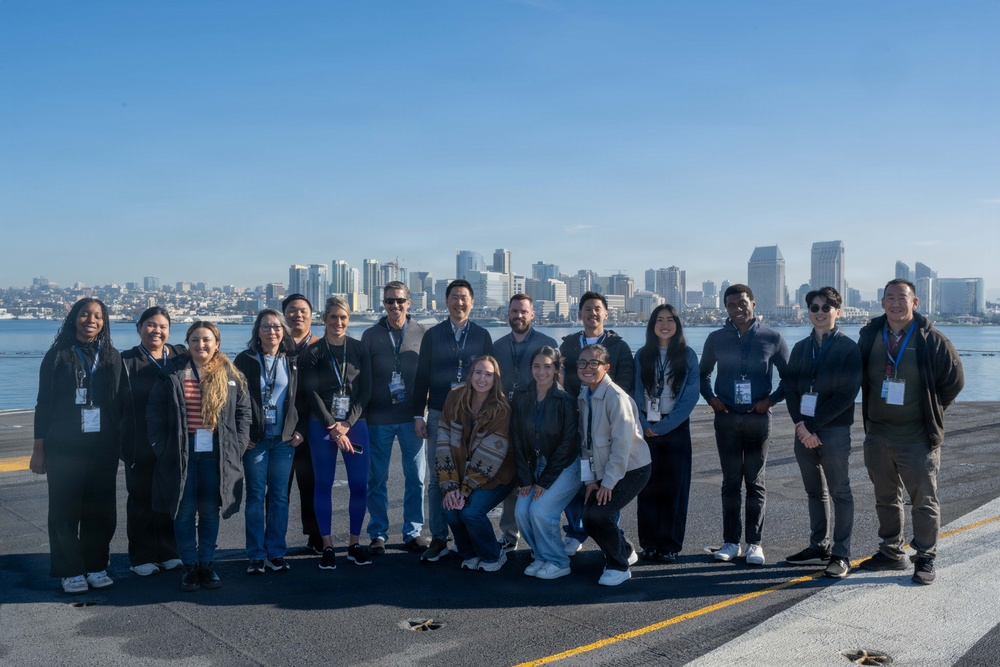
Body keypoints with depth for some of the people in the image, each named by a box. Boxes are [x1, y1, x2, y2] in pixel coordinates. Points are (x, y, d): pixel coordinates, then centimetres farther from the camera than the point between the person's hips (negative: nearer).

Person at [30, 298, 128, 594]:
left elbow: (122, 403, 8)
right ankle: (70, 572, 14)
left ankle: (96, 566, 18)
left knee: (100, 509, 5)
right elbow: (44, 404, 0)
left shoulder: (112, 357, 7)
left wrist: (122, 445, 4)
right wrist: (38, 449, -3)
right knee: (65, 510, 3)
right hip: (64, 447, -2)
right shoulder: (58, 355, 0)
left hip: (103, 447, 2)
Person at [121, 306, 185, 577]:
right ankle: (143, 557, 16)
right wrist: (122, 442, -11)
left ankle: (169, 552, 22)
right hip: (141, 445, -2)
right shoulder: (127, 361, -1)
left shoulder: (181, 357, 7)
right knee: (142, 499, 5)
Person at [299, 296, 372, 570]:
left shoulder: (358, 349, 6)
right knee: (323, 485, 3)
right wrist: (333, 428, -10)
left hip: (355, 424, 2)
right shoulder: (312, 352, 0)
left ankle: (355, 544, 12)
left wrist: (347, 423, -8)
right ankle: (327, 546, 12)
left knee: (359, 485, -1)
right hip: (322, 426, -2)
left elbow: (365, 390, 2)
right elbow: (311, 393, -4)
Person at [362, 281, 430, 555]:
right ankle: (378, 534, 18)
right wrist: (364, 413, 0)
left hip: (412, 416, 0)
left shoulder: (422, 333, 3)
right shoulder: (371, 335, 4)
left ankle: (413, 532, 18)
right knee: (377, 479, 6)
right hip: (378, 418, 0)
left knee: (416, 477, 5)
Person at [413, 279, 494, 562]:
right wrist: (418, 414, 1)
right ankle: (438, 538, 11)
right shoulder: (433, 335, 7)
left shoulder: (482, 335, 6)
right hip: (438, 414, 0)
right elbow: (421, 377, 7)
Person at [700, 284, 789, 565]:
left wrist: (771, 399, -6)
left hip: (757, 417, -1)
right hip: (726, 417, 1)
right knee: (731, 481, 6)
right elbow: (703, 373, 17)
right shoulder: (716, 338, 5)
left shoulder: (772, 338, 0)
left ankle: (754, 543, 11)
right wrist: (710, 397, 2)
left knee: (755, 481, 4)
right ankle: (731, 542, 13)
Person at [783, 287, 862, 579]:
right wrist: (800, 424, -7)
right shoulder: (800, 348, 13)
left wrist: (814, 426, -13)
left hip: (834, 431, -5)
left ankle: (840, 555, 7)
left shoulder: (849, 349, -4)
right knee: (815, 492, 14)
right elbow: (790, 388, 8)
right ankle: (819, 547, 24)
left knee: (840, 493, 1)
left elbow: (846, 394, -11)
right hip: (803, 430, 5)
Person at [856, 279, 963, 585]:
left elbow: (954, 381, 0)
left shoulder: (932, 340, -9)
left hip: (918, 439, -4)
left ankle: (925, 559, 17)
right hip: (877, 436, 4)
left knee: (924, 501, 5)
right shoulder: (869, 336, 1)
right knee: (886, 499, 15)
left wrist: (931, 411, 2)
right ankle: (891, 552, 29)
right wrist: (872, 410, 10)